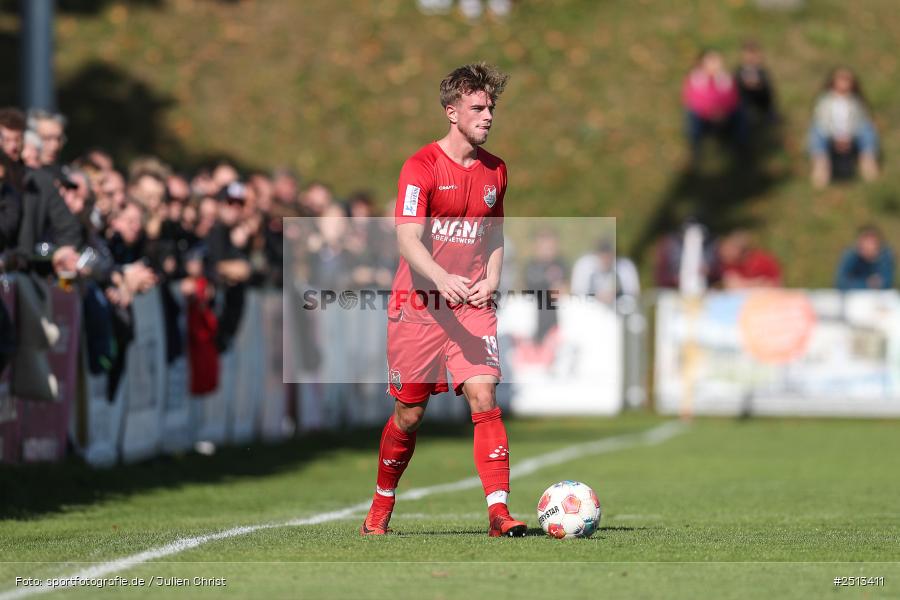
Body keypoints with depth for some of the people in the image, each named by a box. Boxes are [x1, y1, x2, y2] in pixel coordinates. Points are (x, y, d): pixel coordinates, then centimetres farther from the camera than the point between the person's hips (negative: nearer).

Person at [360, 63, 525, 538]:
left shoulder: (495, 170, 8)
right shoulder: (422, 167, -10)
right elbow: (408, 239, -18)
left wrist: (491, 281, 1)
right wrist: (443, 279, -36)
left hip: (473, 304, 3)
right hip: (419, 303, -3)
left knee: (484, 397, -15)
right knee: (409, 414, 5)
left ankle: (498, 511, -19)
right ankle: (381, 507, 27)